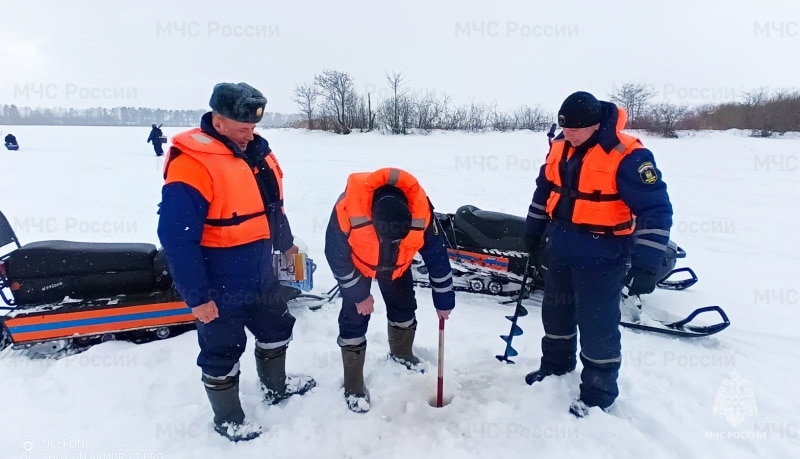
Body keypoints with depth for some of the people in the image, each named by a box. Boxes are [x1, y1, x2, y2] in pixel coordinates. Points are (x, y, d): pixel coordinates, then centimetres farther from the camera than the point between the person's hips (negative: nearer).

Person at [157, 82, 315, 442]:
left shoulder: (258, 151, 3)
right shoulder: (191, 165, -24)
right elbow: (177, 239, -24)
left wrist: (285, 244, 26)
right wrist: (197, 297, -21)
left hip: (260, 276, 8)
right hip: (220, 288, -8)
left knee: (277, 331, 24)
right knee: (223, 355, 11)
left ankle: (276, 387, 50)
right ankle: (228, 421, 35)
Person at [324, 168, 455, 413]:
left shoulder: (421, 211, -35)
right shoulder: (346, 209, -42)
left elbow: (437, 256, -20)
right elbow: (336, 255, -24)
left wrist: (444, 300, -11)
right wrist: (358, 295, -16)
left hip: (397, 263, 3)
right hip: (356, 260, -2)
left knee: (404, 307, 11)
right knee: (354, 318, -4)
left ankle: (402, 353, 41)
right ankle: (353, 385, 13)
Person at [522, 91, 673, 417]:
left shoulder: (627, 156, -19)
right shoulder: (559, 148, 1)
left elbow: (656, 210, -19)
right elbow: (544, 190, 15)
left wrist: (646, 265, -24)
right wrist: (533, 232, 20)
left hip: (602, 258, -7)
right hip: (561, 251, 7)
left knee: (597, 326, 2)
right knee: (556, 313, 20)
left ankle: (598, 392, 23)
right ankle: (555, 366, 43)